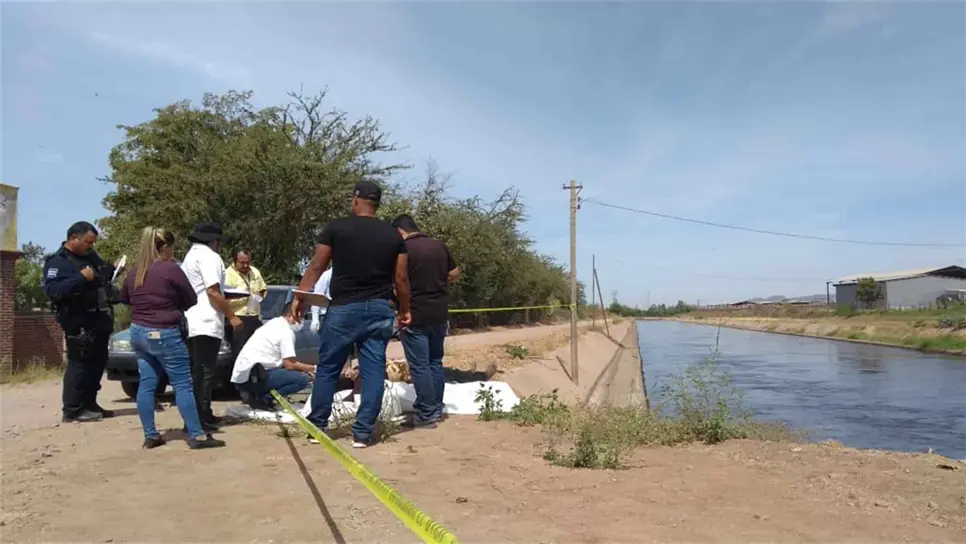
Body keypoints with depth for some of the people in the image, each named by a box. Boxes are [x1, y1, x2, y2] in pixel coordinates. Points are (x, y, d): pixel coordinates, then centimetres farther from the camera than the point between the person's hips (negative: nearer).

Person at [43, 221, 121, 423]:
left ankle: (89, 404, 23)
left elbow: (103, 276, 27)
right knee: (79, 364, -6)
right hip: (79, 323, -9)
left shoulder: (90, 256, 14)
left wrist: (112, 270, 6)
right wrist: (81, 278, -30)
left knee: (98, 363, 13)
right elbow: (52, 290, -24)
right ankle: (73, 410, 1)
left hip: (98, 321, 9)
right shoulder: (58, 262, -11)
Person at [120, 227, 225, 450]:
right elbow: (191, 300, -4)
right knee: (183, 385, -3)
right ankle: (197, 435, -2)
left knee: (146, 384, 10)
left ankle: (150, 436, 14)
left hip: (138, 332, 7)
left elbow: (124, 298, 24)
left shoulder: (135, 271, 7)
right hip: (164, 334, -7)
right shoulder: (171, 269, -14)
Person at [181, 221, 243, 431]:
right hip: (206, 324, -10)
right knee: (204, 373, -8)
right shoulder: (208, 256, -10)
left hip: (192, 323, 10)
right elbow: (213, 291, -19)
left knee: (197, 372, 14)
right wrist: (232, 316, -14)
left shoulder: (191, 255, 20)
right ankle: (200, 419, -7)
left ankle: (201, 416, 21)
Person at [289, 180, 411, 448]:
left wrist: (299, 297, 9)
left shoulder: (336, 228, -1)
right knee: (373, 371, 6)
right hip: (379, 310, 2)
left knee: (327, 368, 11)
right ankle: (363, 433, 7)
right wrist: (405, 309, 17)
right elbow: (401, 279, 4)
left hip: (343, 308, -2)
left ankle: (317, 426, 20)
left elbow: (316, 267, -1)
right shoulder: (393, 234, 5)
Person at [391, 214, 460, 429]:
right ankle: (436, 408, 23)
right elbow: (455, 274, 12)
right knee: (435, 361, 16)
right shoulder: (440, 246, 5)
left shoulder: (404, 249, -12)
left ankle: (426, 416, 2)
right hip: (439, 312, 7)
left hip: (415, 314, -6)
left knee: (419, 365, -1)